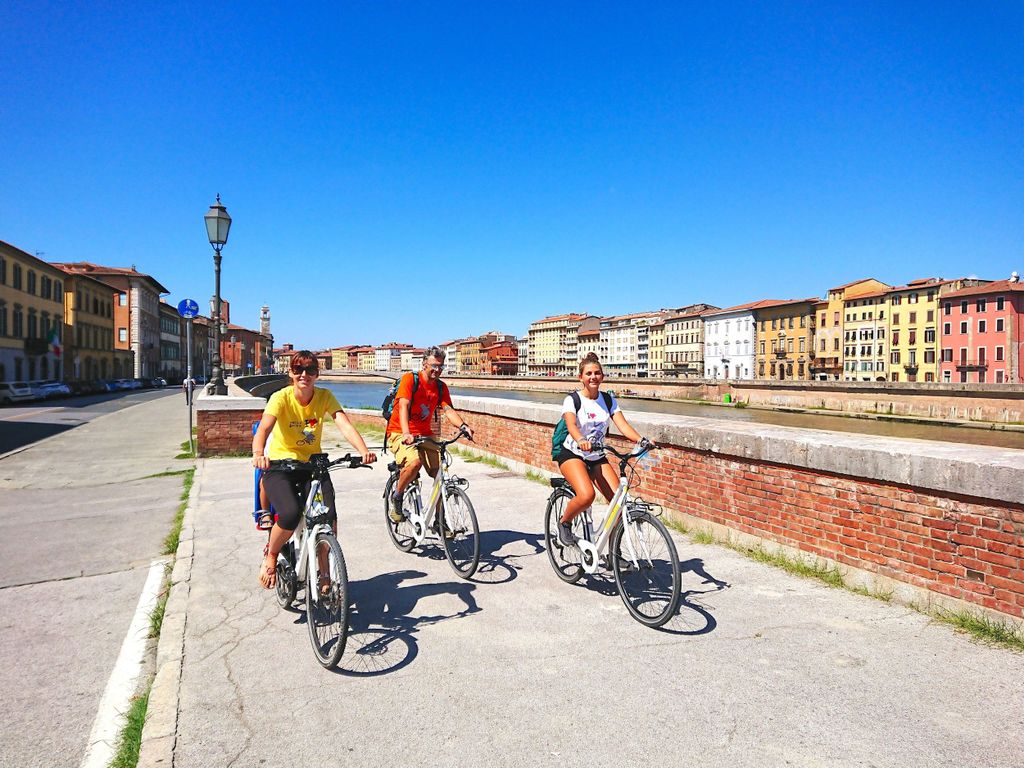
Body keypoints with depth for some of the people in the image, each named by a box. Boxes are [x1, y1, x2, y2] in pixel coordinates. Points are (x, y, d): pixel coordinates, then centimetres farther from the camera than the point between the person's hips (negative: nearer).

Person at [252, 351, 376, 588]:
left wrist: (364, 451, -39)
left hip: (312, 464, 3)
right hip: (281, 464, -2)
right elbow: (263, 429, -30)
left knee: (329, 518, -19)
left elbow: (345, 425, -21)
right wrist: (258, 454, -52)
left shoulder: (324, 396, -7)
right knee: (290, 514, -29)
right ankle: (271, 556, 4)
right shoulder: (281, 398, -14)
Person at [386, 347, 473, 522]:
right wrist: (406, 433, -41)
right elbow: (403, 406, -25)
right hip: (399, 434, -5)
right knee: (415, 462, -34)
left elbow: (448, 410, -9)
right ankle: (396, 498, -6)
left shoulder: (441, 387, 5)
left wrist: (463, 425, -30)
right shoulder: (409, 379, -12)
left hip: (424, 435, 6)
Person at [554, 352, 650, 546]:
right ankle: (564, 522, 0)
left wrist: (640, 439, -31)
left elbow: (622, 424, -11)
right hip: (572, 454, -5)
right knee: (587, 495, -31)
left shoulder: (608, 400, 2)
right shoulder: (572, 400, -11)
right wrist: (581, 441, -52)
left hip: (597, 458, 5)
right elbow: (571, 424, -30)